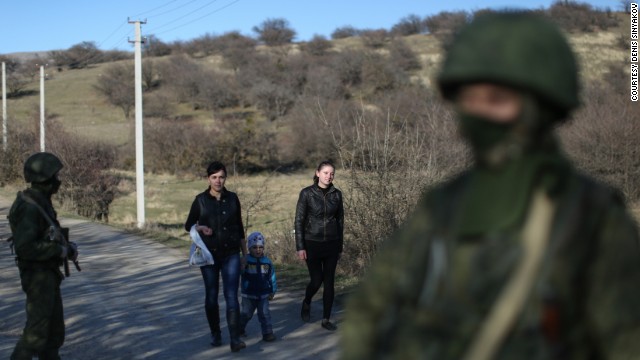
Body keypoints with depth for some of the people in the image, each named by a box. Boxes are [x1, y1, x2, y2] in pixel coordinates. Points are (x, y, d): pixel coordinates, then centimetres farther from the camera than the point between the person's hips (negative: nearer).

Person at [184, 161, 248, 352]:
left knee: (231, 296, -10)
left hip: (231, 254, 0)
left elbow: (240, 227, 9)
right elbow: (188, 225, 6)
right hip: (209, 255, 0)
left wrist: (244, 253, 10)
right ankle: (215, 334, 25)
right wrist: (201, 228, -16)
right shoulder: (201, 200, -2)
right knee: (211, 296, 8)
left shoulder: (232, 198, 2)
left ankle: (235, 338, -13)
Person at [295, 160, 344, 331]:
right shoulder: (307, 193, -7)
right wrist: (300, 247, -10)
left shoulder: (336, 194, 3)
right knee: (316, 280, -2)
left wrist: (340, 246, 10)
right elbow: (299, 221, -6)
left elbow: (340, 220, 10)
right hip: (312, 243, -3)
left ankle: (326, 319, 12)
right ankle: (306, 304, 30)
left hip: (331, 244, 3)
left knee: (329, 282, 3)